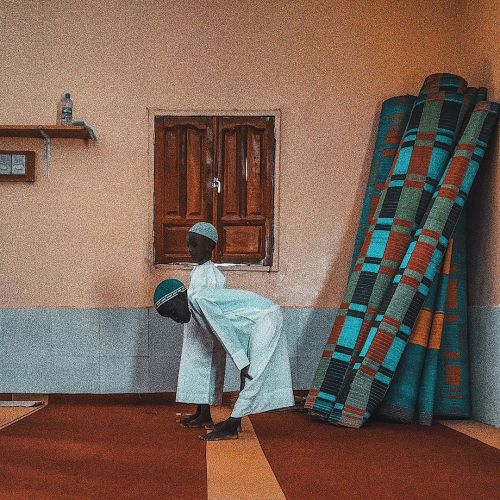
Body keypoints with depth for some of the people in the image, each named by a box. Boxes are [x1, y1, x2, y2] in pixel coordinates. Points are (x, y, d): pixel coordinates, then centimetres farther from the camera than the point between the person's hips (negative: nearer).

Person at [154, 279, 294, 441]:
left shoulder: (199, 299, -19)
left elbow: (224, 330, -20)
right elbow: (222, 332, 14)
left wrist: (242, 364, -17)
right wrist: (243, 363, 12)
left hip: (266, 317, -10)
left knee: (254, 375, -11)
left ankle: (230, 428, -14)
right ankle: (235, 421, 19)